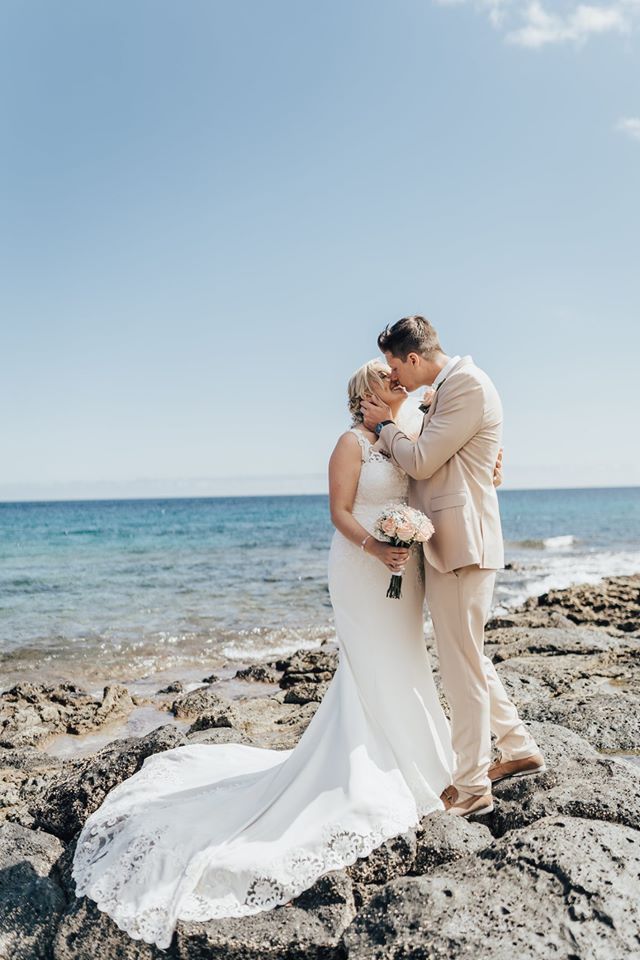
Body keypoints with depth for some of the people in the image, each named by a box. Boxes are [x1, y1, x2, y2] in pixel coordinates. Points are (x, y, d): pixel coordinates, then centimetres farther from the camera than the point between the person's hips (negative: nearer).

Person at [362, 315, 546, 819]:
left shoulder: (467, 385, -16)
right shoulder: (449, 386, 15)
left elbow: (422, 461, -16)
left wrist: (385, 425, -2)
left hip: (461, 545, -10)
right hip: (448, 544, 10)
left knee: (463, 665, -1)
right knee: (468, 657, 20)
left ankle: (471, 789, 12)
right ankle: (520, 749, 34)